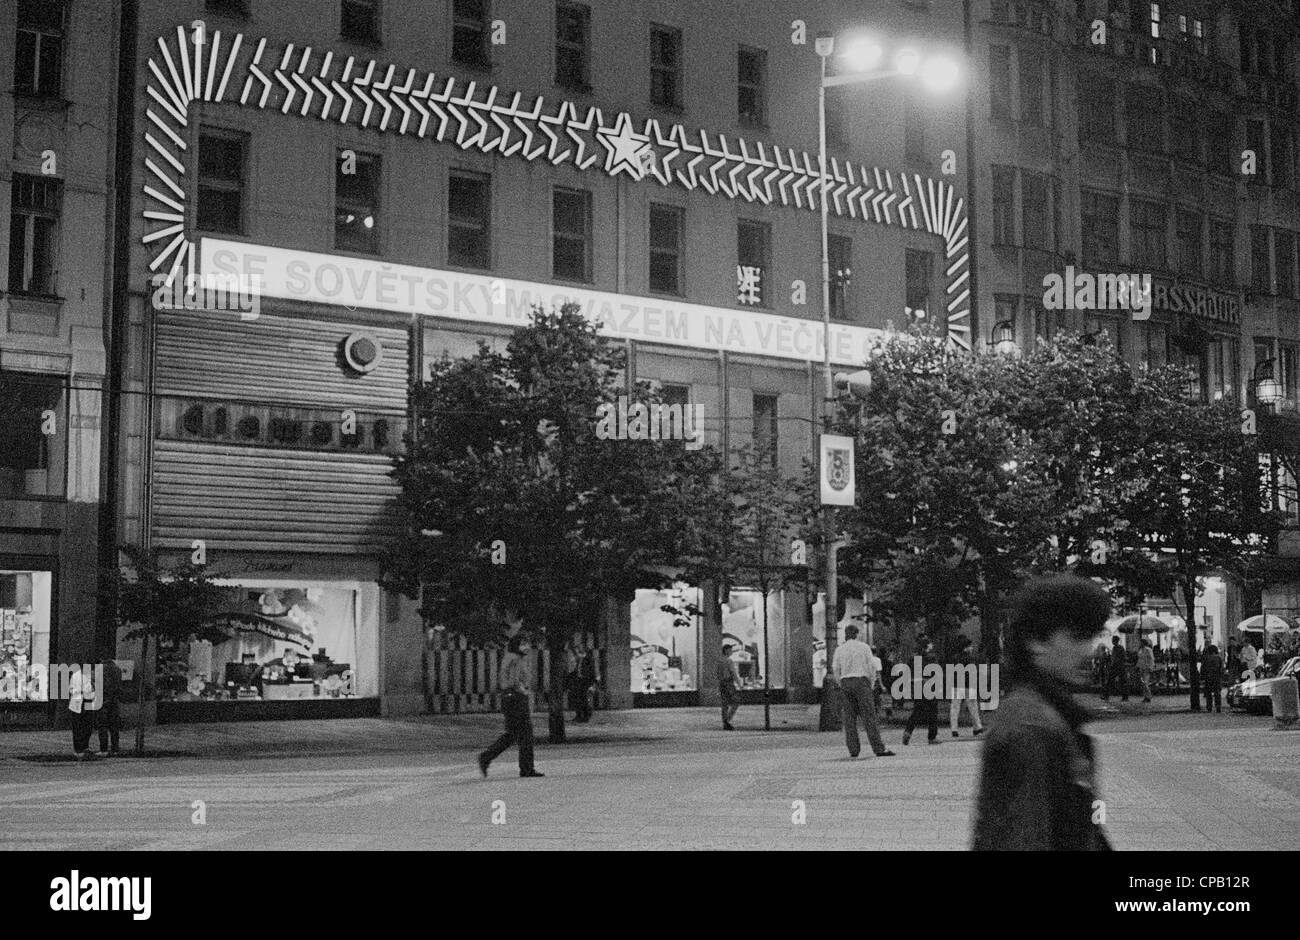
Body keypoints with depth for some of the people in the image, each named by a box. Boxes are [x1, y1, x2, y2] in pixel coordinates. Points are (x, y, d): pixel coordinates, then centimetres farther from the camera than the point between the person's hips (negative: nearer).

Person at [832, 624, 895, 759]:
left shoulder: (839, 649, 8)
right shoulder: (864, 647, 3)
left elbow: (835, 669, 3)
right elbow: (872, 666, -1)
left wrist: (840, 685, 12)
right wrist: (871, 684, 7)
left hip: (845, 683, 2)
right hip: (861, 681, -2)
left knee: (849, 718, 4)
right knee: (869, 716, -5)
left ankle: (853, 750, -1)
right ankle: (879, 749, -9)